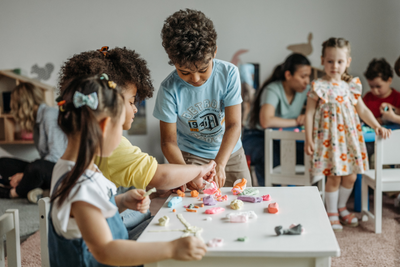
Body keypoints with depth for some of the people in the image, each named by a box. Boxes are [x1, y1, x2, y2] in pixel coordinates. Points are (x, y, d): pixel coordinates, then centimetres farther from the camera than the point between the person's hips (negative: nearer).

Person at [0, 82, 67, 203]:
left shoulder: (50, 114, -13)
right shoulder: (36, 119, 12)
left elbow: (56, 156, -20)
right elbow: (44, 156, 6)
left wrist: (24, 175, -17)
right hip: (46, 167, 9)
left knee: (36, 167, -37)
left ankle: (13, 193, -9)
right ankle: (30, 190, -16)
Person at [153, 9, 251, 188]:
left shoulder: (228, 73, -18)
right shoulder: (169, 89, -22)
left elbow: (234, 125, -20)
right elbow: (169, 141, -17)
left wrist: (219, 164, -34)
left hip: (229, 153, 2)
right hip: (191, 156, -2)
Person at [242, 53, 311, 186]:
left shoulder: (305, 90, 2)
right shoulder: (273, 90, -21)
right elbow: (266, 121, -37)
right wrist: (296, 121, -24)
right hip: (257, 137, -6)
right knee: (275, 158, -37)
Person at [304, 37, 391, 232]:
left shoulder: (352, 86, 6)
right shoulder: (319, 87, -8)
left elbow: (362, 110, 15)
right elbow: (309, 113, -8)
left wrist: (377, 126, 4)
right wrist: (308, 139, -12)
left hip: (350, 137, 5)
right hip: (329, 139, -5)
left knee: (350, 176, 9)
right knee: (334, 177, -2)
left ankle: (341, 207, 32)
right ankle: (331, 212, 18)